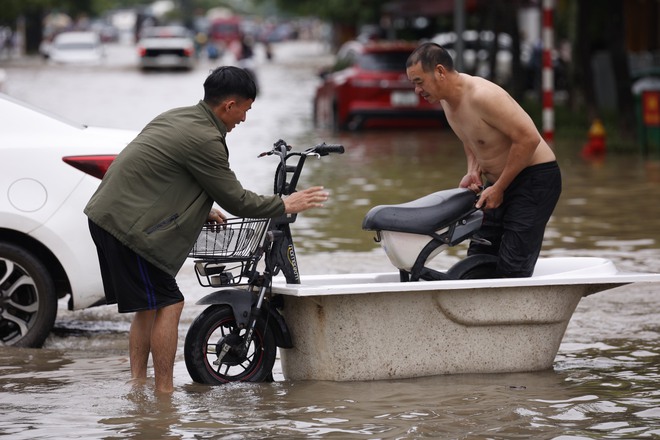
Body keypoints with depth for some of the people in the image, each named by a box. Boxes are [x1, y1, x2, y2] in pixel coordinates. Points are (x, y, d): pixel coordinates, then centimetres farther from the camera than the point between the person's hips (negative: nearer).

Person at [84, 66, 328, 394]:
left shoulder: (177, 118, 15)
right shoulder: (205, 139, -15)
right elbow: (236, 200, -8)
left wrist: (202, 210, 30)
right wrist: (284, 205, 4)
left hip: (107, 216, 10)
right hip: (129, 225, -10)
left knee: (147, 307, 16)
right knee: (168, 305, -5)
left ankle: (137, 385, 18)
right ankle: (164, 392, -3)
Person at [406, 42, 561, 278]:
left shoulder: (482, 96, -25)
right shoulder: (446, 100, 4)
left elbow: (528, 138, -27)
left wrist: (498, 188, -20)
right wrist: (473, 171, 2)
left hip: (536, 177, -9)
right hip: (499, 181, 9)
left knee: (511, 268, -16)